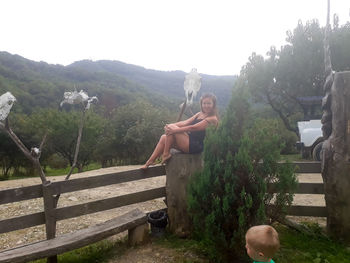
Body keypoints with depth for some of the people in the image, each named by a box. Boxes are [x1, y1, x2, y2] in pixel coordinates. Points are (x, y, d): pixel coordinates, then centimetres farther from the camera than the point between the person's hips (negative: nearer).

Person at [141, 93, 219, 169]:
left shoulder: (213, 119, -11)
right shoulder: (199, 114, 16)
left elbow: (193, 128, -20)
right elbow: (186, 122, 3)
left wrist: (174, 130, -23)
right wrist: (170, 125, -13)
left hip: (196, 146, -9)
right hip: (190, 142, 9)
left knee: (171, 128, -19)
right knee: (164, 137, 1)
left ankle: (166, 154, -7)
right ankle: (149, 162, 4)